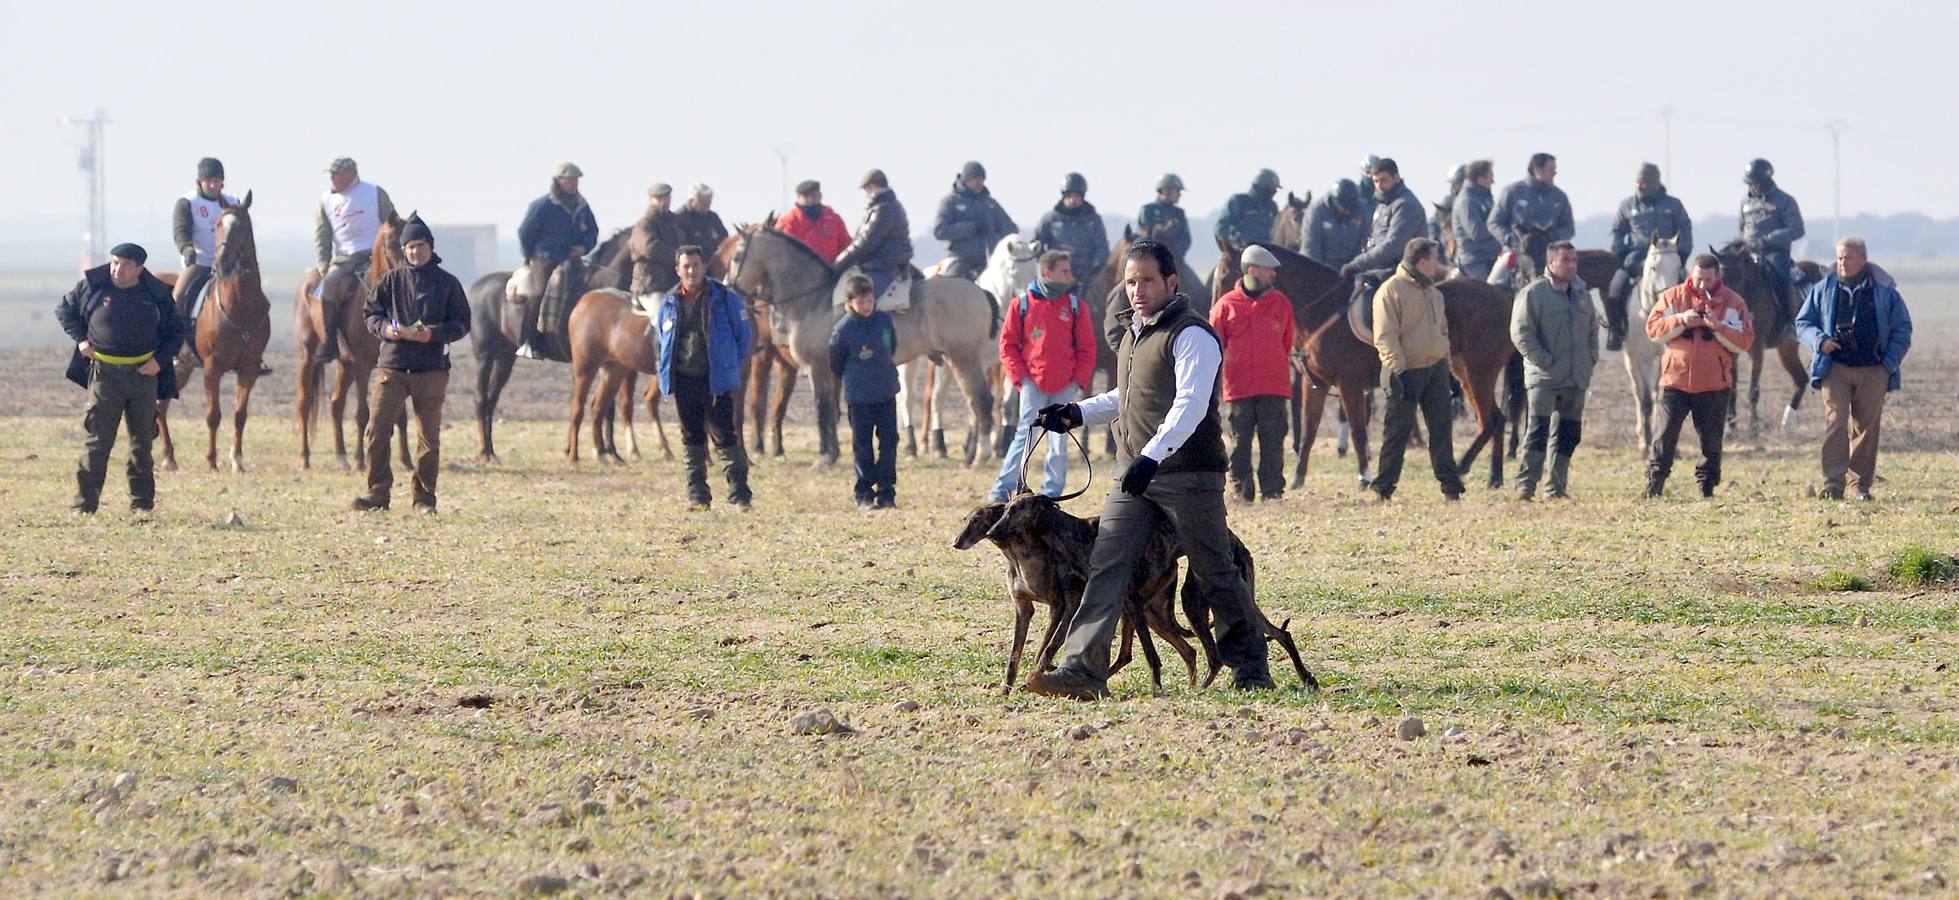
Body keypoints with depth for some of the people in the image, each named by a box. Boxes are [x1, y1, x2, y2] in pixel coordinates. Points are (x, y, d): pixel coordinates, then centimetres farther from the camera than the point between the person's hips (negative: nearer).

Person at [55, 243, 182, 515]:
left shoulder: (156, 295, 1)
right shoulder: (92, 287, -2)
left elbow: (176, 331, 11)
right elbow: (64, 310, 12)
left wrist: (160, 360, -4)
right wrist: (80, 339, -2)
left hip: (144, 373, 2)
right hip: (105, 374, -2)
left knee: (142, 441, 8)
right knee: (97, 441, -4)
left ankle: (142, 502, 16)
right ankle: (84, 503, -1)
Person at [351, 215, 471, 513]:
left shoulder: (447, 283, 4)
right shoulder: (391, 280, 6)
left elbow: (462, 324, 3)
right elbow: (370, 313, 11)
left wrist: (434, 334, -14)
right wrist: (385, 328, -11)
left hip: (431, 368, 0)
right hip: (392, 365, 1)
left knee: (429, 438, 5)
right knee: (376, 431, -7)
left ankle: (424, 498, 14)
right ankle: (378, 491, 1)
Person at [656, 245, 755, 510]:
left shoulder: (724, 298, -2)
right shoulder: (669, 303, 7)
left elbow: (744, 336, 5)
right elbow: (662, 337, 22)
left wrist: (730, 367, 5)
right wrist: (667, 372, 13)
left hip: (716, 379, -3)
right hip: (684, 380, 3)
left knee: (724, 436, -7)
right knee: (692, 438, 9)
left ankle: (739, 494, -5)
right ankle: (696, 494, 15)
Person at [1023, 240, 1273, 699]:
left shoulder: (1190, 334, -12)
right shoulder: (1132, 332, 16)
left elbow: (1190, 404, -23)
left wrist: (1153, 455, -34)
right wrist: (1079, 413, 17)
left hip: (1189, 475, -8)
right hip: (1134, 476, 8)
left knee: (1215, 574, 4)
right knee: (1105, 566, -6)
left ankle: (1250, 668, 21)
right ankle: (1081, 670, -12)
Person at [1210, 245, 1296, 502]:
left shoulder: (1281, 303, 8)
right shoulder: (1226, 305, 1)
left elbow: (1287, 344, 16)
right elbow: (1214, 346, 5)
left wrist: (1284, 371, 10)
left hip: (1274, 386, 2)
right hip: (1238, 387, -2)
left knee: (1273, 442, 1)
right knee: (1239, 442, 2)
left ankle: (1272, 490, 6)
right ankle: (1240, 491, 7)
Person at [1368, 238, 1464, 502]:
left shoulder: (1434, 293, 17)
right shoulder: (1391, 291, -9)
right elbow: (1385, 336, -15)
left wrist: (1446, 365, 19)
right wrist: (1397, 369, -23)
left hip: (1436, 369, 7)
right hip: (1407, 372, -7)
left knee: (1442, 429, 5)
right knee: (1397, 431, -2)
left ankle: (1450, 485, 7)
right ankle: (1383, 488, 5)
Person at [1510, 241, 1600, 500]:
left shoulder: (1583, 295, 15)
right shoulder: (1534, 293, -7)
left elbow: (1593, 331, 24)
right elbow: (1521, 333, -12)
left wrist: (1590, 359, 8)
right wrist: (1543, 361, -17)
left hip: (1576, 379, 7)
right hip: (1544, 377, -7)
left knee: (1569, 432, 8)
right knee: (1538, 429, -13)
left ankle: (1557, 488, 15)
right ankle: (1526, 484, -11)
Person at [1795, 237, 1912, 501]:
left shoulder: (1884, 291, 6)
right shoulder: (1824, 289, 8)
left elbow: (1902, 329, 10)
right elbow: (1803, 322, 13)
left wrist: (1890, 363, -1)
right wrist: (1819, 341, -8)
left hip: (1874, 371, 0)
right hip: (1835, 368, 0)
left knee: (1867, 426, 4)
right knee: (1835, 422, -12)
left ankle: (1863, 484, 12)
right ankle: (1833, 483, -14)